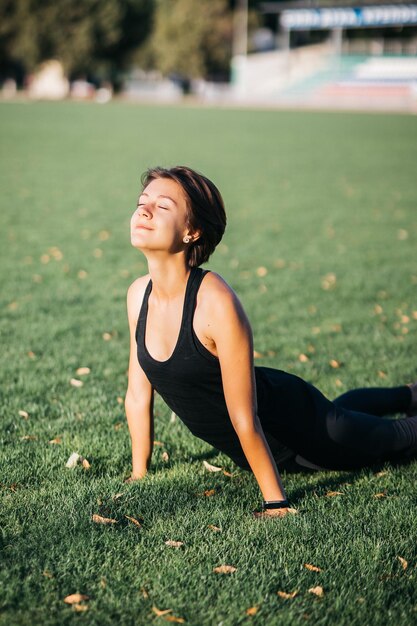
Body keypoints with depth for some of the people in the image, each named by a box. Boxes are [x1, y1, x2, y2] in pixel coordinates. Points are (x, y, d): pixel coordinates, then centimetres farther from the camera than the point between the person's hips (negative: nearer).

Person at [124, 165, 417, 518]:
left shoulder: (216, 302, -37)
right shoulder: (138, 294, -17)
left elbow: (244, 419, -33)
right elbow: (138, 395, -6)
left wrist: (276, 502, -27)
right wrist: (139, 475, 2)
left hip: (290, 421, -7)